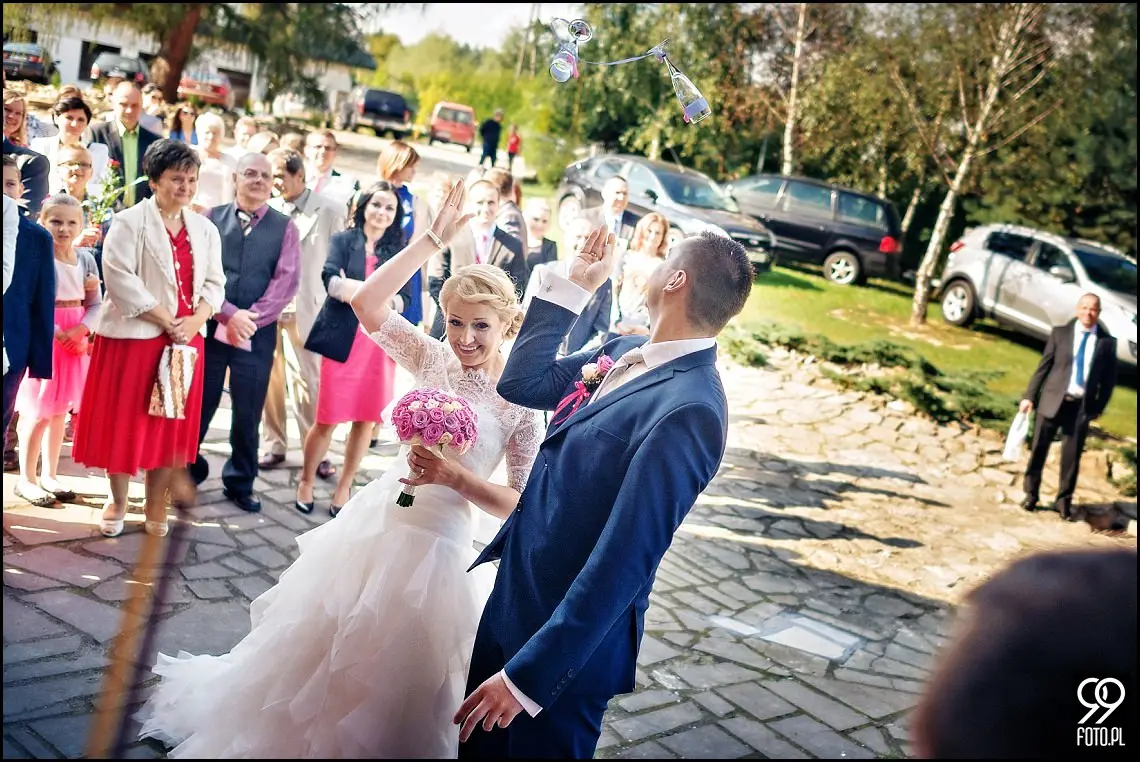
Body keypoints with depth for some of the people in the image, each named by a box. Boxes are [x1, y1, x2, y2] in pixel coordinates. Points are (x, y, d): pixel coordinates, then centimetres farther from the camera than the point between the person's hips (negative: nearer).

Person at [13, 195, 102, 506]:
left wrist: (81, 330, -12)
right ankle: (26, 479, 14)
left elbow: (96, 303, 5)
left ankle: (50, 475, 24)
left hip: (74, 341, 5)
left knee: (60, 412, 13)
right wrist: (53, 332, -24)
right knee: (38, 414, 0)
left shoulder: (86, 258, 4)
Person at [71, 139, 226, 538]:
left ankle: (156, 508, 20)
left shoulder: (204, 229, 11)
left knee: (171, 424, 8)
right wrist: (167, 321, -17)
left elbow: (214, 283, 8)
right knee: (125, 420, 4)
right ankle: (117, 502, 22)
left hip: (185, 340, 4)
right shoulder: (129, 223, -6)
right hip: (134, 337, -4)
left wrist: (194, 320, -11)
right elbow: (120, 279, -16)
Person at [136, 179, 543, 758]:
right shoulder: (434, 359, -3)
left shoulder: (520, 402, -12)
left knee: (388, 677, 12)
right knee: (318, 653, 19)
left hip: (436, 544, -4)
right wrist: (432, 239, -15)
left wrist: (456, 476, -22)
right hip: (375, 520, 4)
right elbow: (365, 304, -15)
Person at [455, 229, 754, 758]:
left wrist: (528, 674, -25)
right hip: (512, 598, 8)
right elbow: (521, 383, 11)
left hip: (574, 633, -8)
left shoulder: (688, 411, -27)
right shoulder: (627, 351, 1)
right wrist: (572, 287, 4)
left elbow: (620, 563, -28)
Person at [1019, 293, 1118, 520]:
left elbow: (1109, 379, 5)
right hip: (1053, 400, 0)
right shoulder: (1060, 333, 2)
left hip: (1082, 406, 0)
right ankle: (1031, 494, 21)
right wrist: (1029, 396, -3)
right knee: (1038, 449, 6)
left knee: (1072, 456, 5)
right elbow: (1044, 366, 2)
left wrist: (1099, 407, 0)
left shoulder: (1107, 342, 1)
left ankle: (1064, 501, 19)